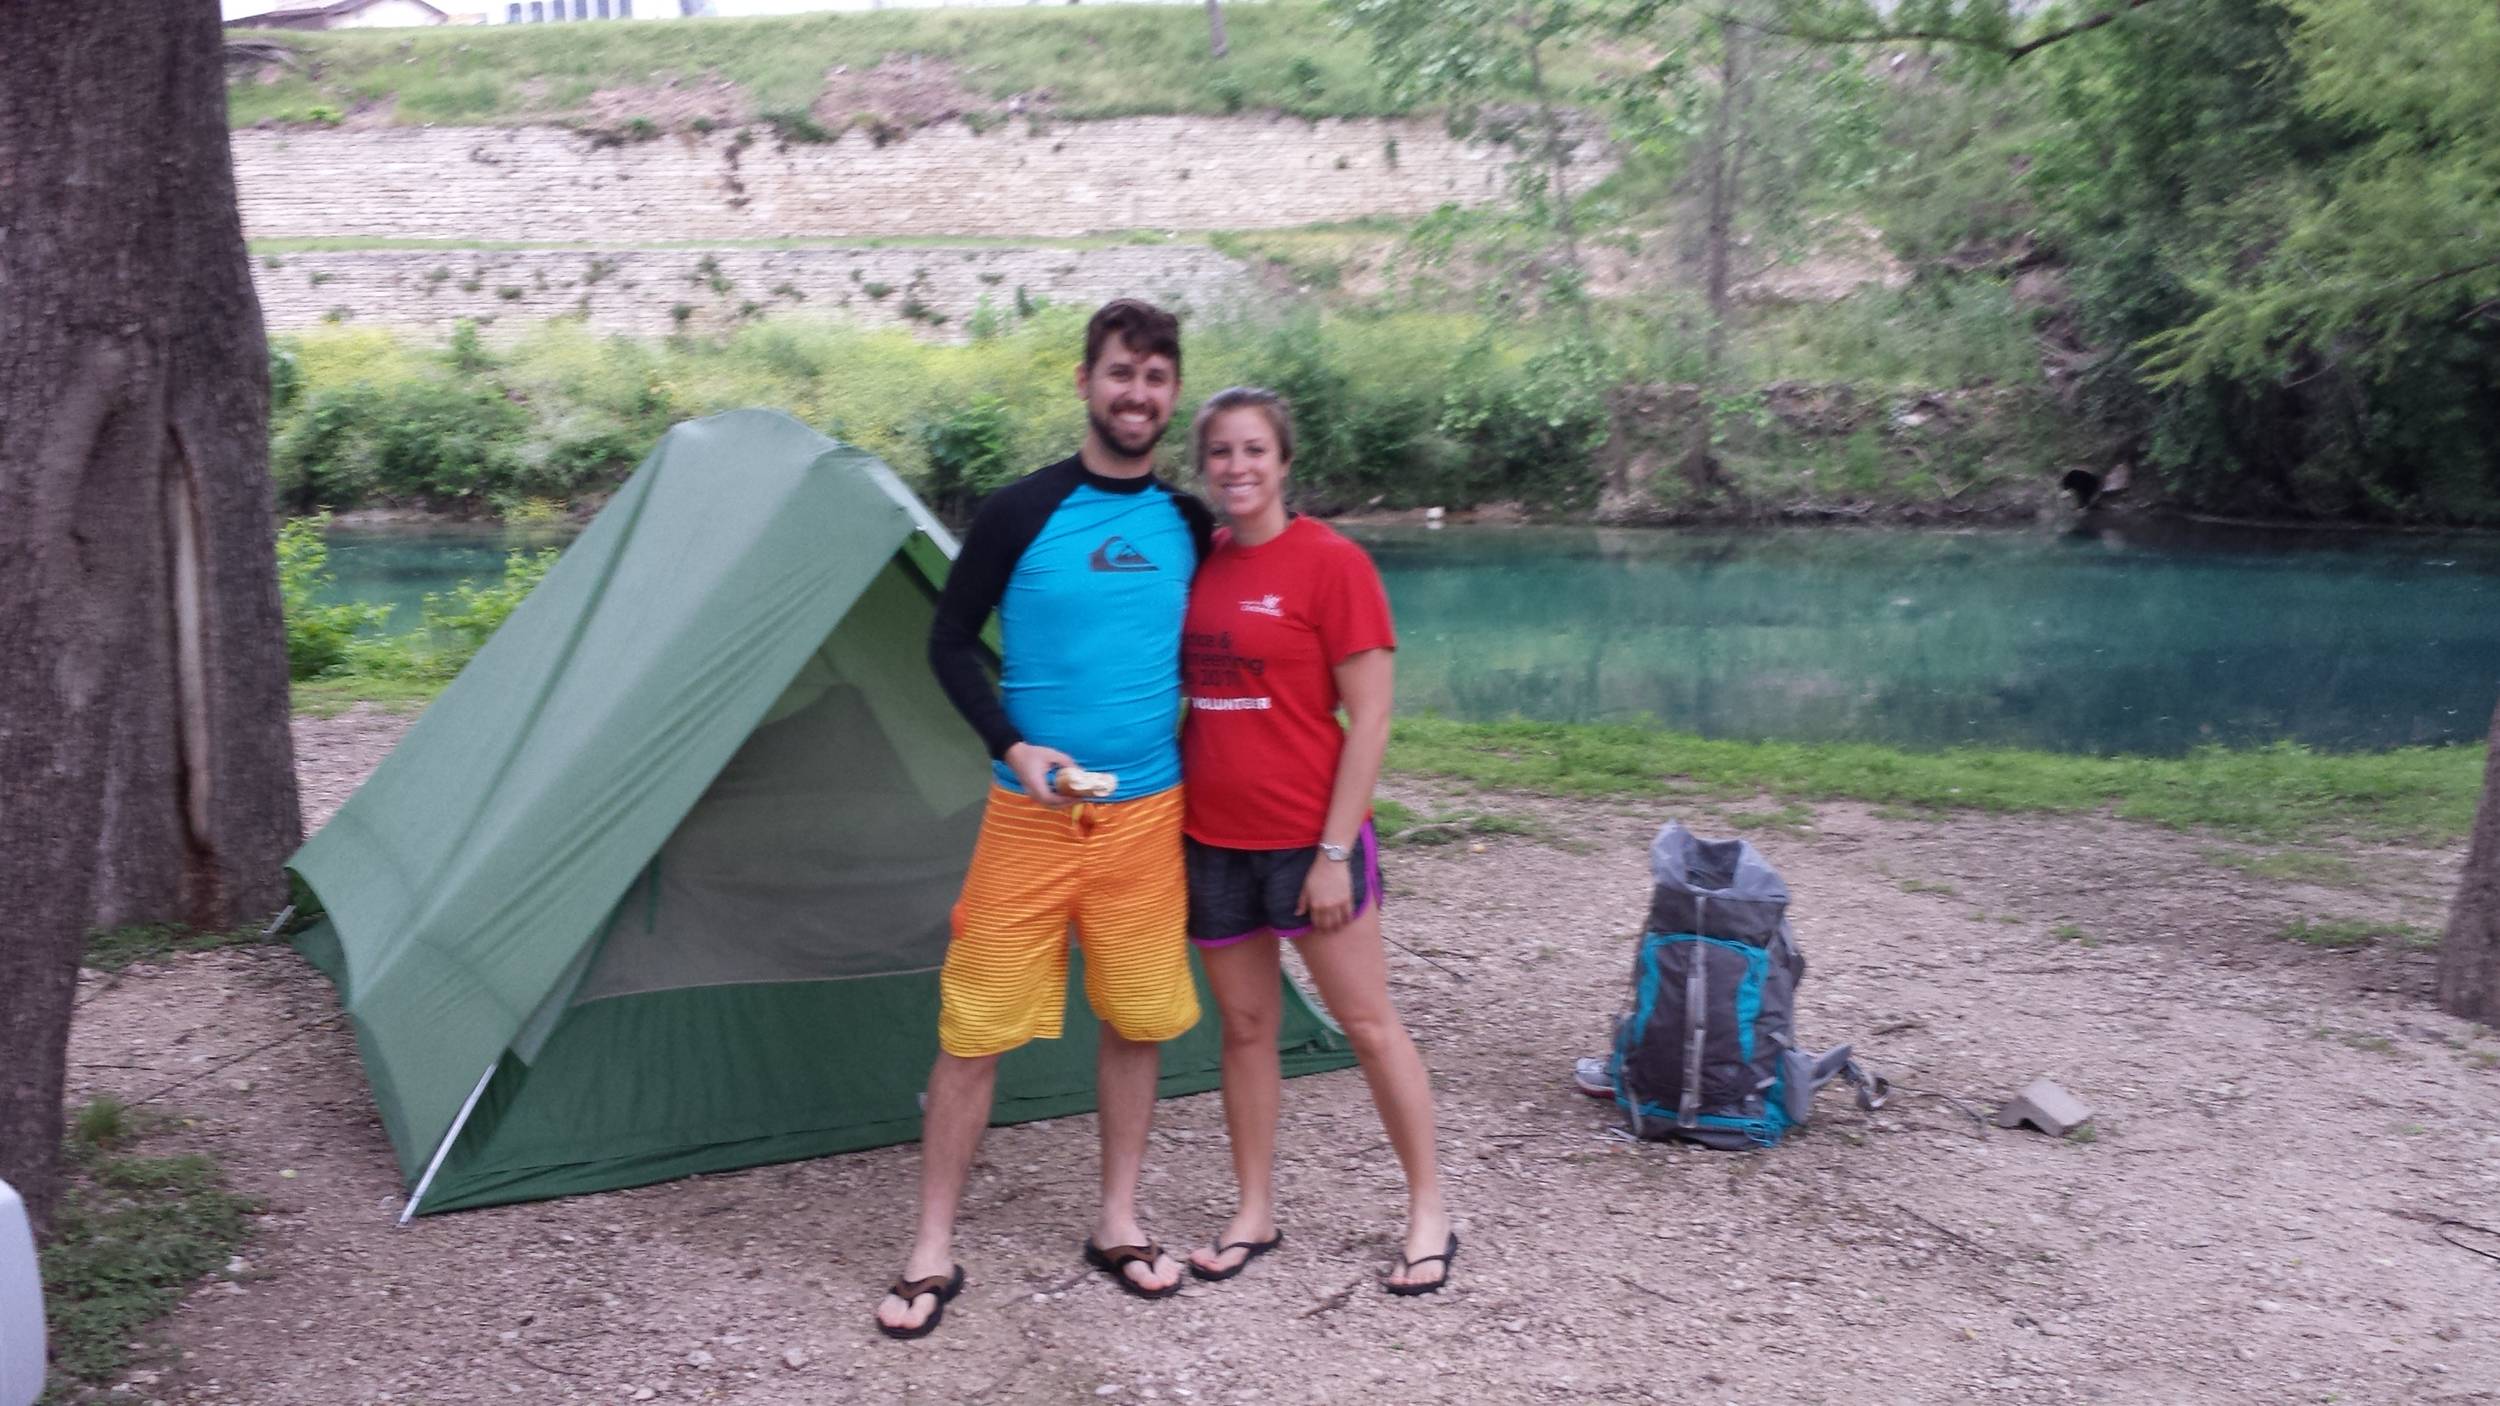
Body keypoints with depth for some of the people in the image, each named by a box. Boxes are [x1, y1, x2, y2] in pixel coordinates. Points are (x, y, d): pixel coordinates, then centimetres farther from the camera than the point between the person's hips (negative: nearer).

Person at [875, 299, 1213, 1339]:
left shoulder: (1190, 527, 4)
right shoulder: (1022, 512, -6)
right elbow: (950, 644, -2)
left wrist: (1196, 757, 10)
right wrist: (1014, 746, -15)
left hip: (1147, 813, 3)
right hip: (1029, 814, -3)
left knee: (1137, 1018, 10)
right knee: (975, 1027, 0)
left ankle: (1117, 1225, 27)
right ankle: (932, 1253, 13)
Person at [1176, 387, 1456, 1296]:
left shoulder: (1331, 563, -10)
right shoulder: (1197, 565, 7)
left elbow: (1368, 719, -12)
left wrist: (1335, 851, -15)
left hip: (1308, 842, -5)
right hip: (1211, 842, 5)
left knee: (1368, 1022, 5)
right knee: (1244, 1026, 13)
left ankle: (1429, 1214, 19)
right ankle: (1254, 1215, 26)